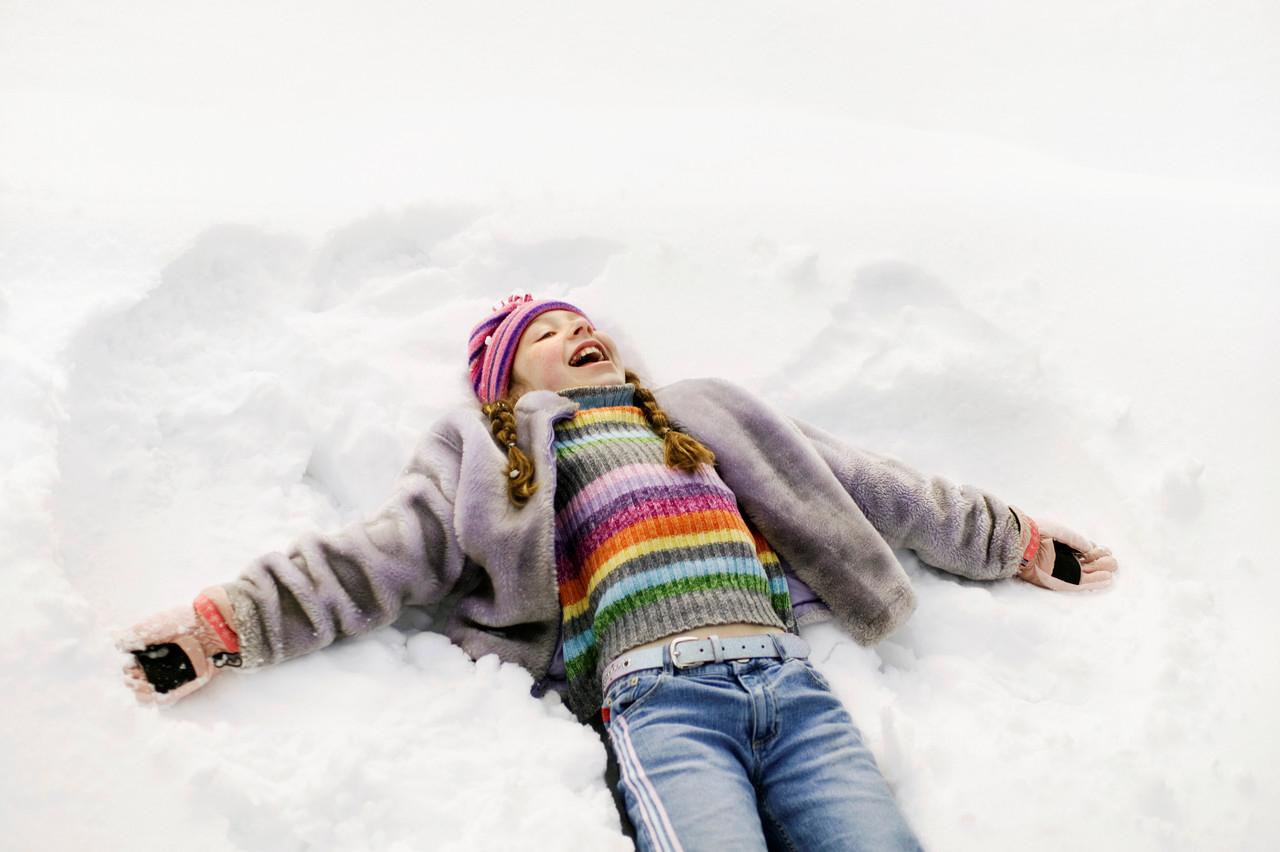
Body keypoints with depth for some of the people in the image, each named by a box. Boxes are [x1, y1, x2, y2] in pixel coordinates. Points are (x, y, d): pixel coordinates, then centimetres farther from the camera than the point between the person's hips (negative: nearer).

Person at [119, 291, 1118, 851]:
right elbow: (383, 556, 10)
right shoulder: (494, 452, 20)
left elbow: (869, 489, 30)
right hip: (660, 694, -3)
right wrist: (227, 623, -1)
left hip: (790, 678, 4)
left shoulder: (705, 415, 28)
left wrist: (1018, 540, 32)